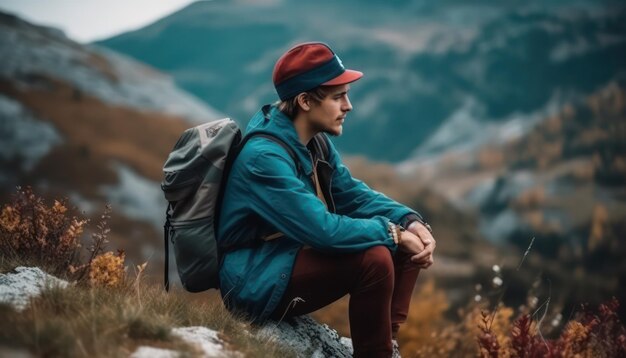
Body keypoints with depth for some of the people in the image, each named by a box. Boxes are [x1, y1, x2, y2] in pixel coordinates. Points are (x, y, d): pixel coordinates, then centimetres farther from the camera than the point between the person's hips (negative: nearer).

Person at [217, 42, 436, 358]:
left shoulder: (314, 142, 3)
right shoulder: (265, 157, -25)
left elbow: (353, 195, 7)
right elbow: (321, 229, -30)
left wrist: (410, 221, -11)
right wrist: (392, 233, -20)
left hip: (290, 255, 10)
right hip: (256, 281, -10)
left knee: (406, 242, 2)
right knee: (374, 258, -28)